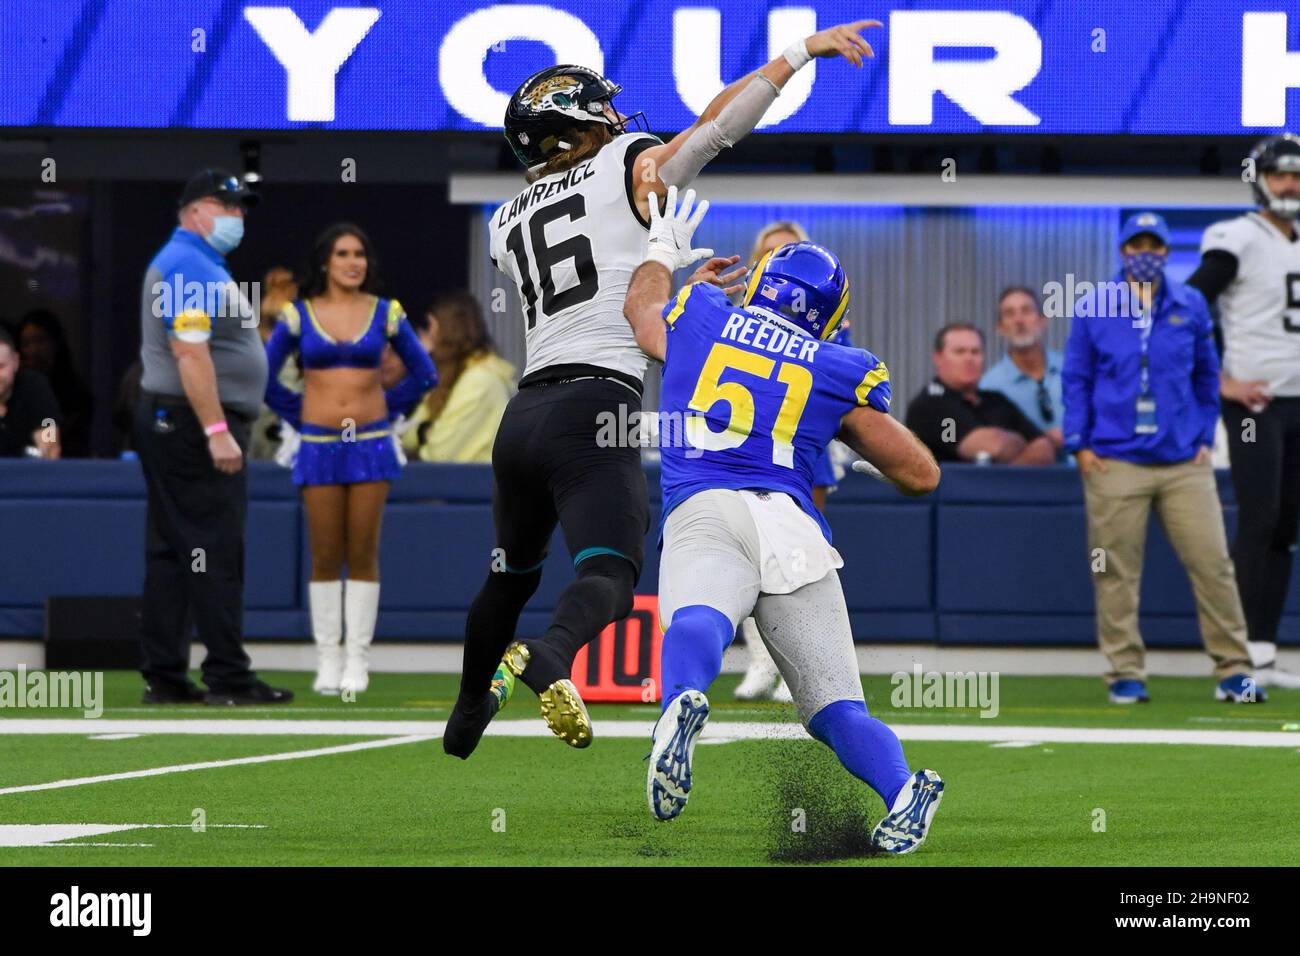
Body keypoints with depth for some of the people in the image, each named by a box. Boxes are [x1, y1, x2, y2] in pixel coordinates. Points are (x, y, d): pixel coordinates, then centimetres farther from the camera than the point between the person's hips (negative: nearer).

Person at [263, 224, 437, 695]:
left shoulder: (384, 312, 5)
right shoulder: (298, 315, 3)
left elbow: (423, 374, 14)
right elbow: (265, 377, 11)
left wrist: (387, 409, 9)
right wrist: (298, 416, 7)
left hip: (370, 444, 0)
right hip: (319, 446, 0)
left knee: (363, 556, -1)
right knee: (325, 558, 0)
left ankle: (357, 660, 2)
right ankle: (327, 660, 4)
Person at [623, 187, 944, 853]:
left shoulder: (697, 319, 25)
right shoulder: (840, 374, 21)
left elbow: (641, 307, 50)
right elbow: (922, 474, 26)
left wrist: (663, 251, 70)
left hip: (701, 513, -1)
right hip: (792, 523, 1)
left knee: (698, 621, -31)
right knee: (836, 704, -1)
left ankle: (681, 701, -65)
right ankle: (900, 792, -30)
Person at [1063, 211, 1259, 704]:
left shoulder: (1191, 307, 9)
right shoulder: (1094, 310, 5)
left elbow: (1207, 376, 17)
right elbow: (1076, 379, 8)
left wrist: (1205, 437, 9)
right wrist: (1079, 445, 1)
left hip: (1184, 461, 1)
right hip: (1114, 461, -1)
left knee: (1212, 562, -4)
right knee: (1117, 571, -1)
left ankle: (1233, 671, 1)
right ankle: (1125, 673, 8)